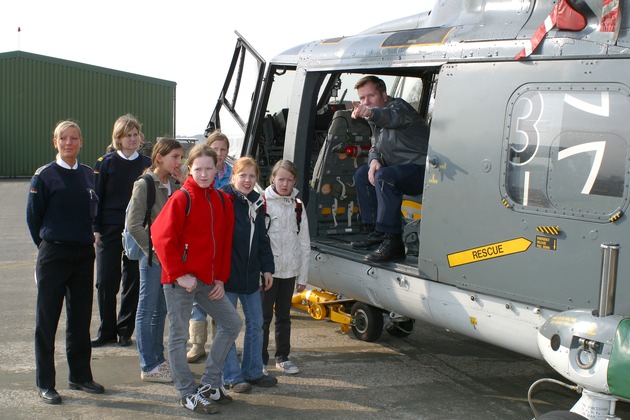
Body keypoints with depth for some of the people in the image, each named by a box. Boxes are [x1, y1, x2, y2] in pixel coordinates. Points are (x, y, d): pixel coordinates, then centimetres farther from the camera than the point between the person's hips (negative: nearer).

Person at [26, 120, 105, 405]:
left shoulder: (89, 175, 7)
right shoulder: (44, 176, -6)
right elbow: (33, 217, -1)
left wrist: (87, 239, 10)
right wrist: (47, 245, 4)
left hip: (84, 255, 5)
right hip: (53, 255, -4)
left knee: (80, 318, 12)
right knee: (47, 321, 2)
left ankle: (80, 376, 24)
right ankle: (45, 384, 11)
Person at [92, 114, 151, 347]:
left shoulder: (147, 164, 5)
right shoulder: (106, 163, 3)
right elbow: (95, 197, 3)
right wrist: (96, 229, -5)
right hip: (109, 231, -1)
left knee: (133, 282, 5)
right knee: (105, 282, 0)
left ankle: (125, 331, 17)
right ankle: (107, 332, 13)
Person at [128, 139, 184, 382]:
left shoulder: (174, 185, 9)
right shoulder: (144, 185, -11)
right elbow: (134, 225, -15)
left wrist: (181, 184, -4)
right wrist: (154, 250, -15)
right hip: (152, 258, -7)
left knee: (160, 310, 16)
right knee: (147, 310, 3)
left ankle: (158, 359, 27)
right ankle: (148, 366, 11)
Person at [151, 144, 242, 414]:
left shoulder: (222, 201, 9)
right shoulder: (181, 199, -10)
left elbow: (226, 242, 12)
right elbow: (162, 237, -16)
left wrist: (221, 278, 6)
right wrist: (178, 275, -17)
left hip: (208, 280, 7)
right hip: (180, 280, -7)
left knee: (233, 323, 9)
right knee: (178, 336, 2)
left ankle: (210, 384, 19)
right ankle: (188, 394, 15)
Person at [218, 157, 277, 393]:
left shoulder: (257, 203, 10)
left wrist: (267, 268, 14)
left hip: (250, 275, 7)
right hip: (227, 274, -7)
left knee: (256, 324, 12)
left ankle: (253, 372, 25)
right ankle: (231, 377, 12)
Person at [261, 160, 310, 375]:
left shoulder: (297, 206, 7)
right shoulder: (263, 203, -6)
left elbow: (304, 243, 9)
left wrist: (303, 276, 7)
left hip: (289, 270, 4)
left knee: (284, 316, 14)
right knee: (264, 317, 1)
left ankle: (282, 357, 24)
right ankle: (260, 360, 10)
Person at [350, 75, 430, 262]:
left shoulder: (398, 106, -18)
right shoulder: (375, 120, 12)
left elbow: (392, 117, -43)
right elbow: (375, 147, 16)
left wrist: (369, 112, -64)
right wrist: (374, 160, -8)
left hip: (423, 169, -10)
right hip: (403, 170, 10)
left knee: (384, 176, -33)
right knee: (361, 174, 13)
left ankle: (393, 244, -33)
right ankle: (376, 232, 14)